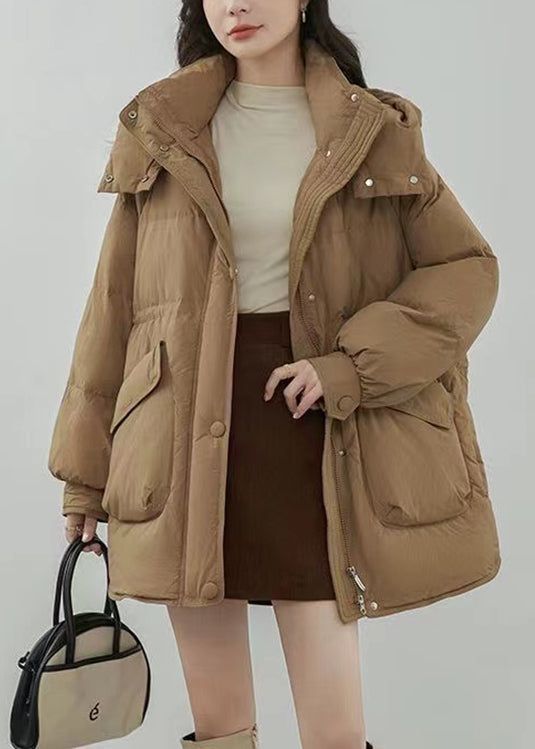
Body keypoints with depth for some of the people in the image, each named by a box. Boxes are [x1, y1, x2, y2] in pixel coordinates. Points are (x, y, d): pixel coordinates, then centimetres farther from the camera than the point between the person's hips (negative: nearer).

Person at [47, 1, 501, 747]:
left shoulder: (378, 133, 5)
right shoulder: (160, 132, 7)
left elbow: (468, 268, 4)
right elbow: (116, 299, 8)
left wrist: (353, 362, -11)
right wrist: (87, 464, 6)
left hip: (307, 427, -1)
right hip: (188, 432, 2)